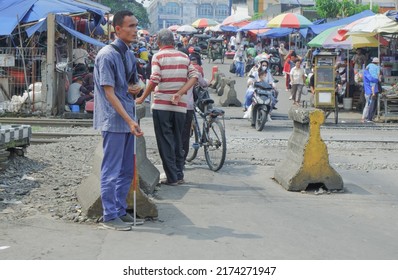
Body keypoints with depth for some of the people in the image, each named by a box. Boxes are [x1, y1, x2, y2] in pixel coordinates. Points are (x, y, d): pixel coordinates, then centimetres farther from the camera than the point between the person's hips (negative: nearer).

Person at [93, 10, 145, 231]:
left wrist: (135, 88, -1)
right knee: (112, 171, -4)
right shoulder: (107, 55, -14)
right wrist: (129, 121, -22)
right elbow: (109, 93, -17)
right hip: (114, 121, -9)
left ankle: (121, 211, 23)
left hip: (128, 120, 9)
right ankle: (110, 216, 3)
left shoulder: (130, 55, 12)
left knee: (127, 170, 13)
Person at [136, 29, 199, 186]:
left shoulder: (158, 56, -3)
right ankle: (179, 175, 16)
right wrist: (179, 93, -7)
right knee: (177, 142, 15)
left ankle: (172, 177, 1)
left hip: (161, 106, -4)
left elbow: (154, 80, -14)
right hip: (180, 107, 4)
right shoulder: (184, 57, 11)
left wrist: (142, 99, -6)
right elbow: (194, 76, -1)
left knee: (165, 143, 2)